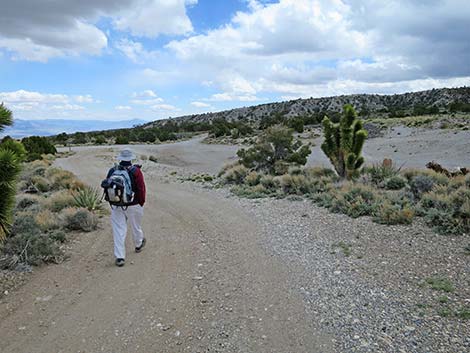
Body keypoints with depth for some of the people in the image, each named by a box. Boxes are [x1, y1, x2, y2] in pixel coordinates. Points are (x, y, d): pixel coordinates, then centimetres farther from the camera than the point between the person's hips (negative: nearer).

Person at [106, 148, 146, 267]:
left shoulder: (112, 171, -1)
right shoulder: (136, 171, -12)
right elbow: (141, 189, -12)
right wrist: (141, 203, 2)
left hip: (116, 206, 2)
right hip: (133, 206, -2)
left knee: (118, 230, 5)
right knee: (136, 227, 20)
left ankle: (119, 257, 3)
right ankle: (138, 245, 44)